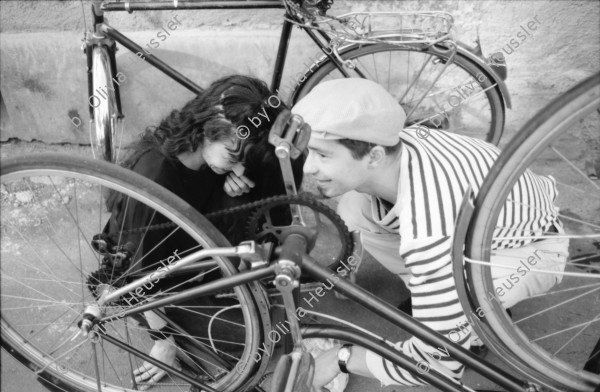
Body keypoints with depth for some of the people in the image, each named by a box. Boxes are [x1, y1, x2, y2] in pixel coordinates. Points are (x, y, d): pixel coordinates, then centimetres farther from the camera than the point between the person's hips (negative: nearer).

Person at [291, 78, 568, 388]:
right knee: (352, 210, -13)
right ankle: (425, 293, 8)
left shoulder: (428, 233, -44)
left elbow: (440, 363, -35)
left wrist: (342, 358, -25)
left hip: (532, 247, -6)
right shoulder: (387, 146, -24)